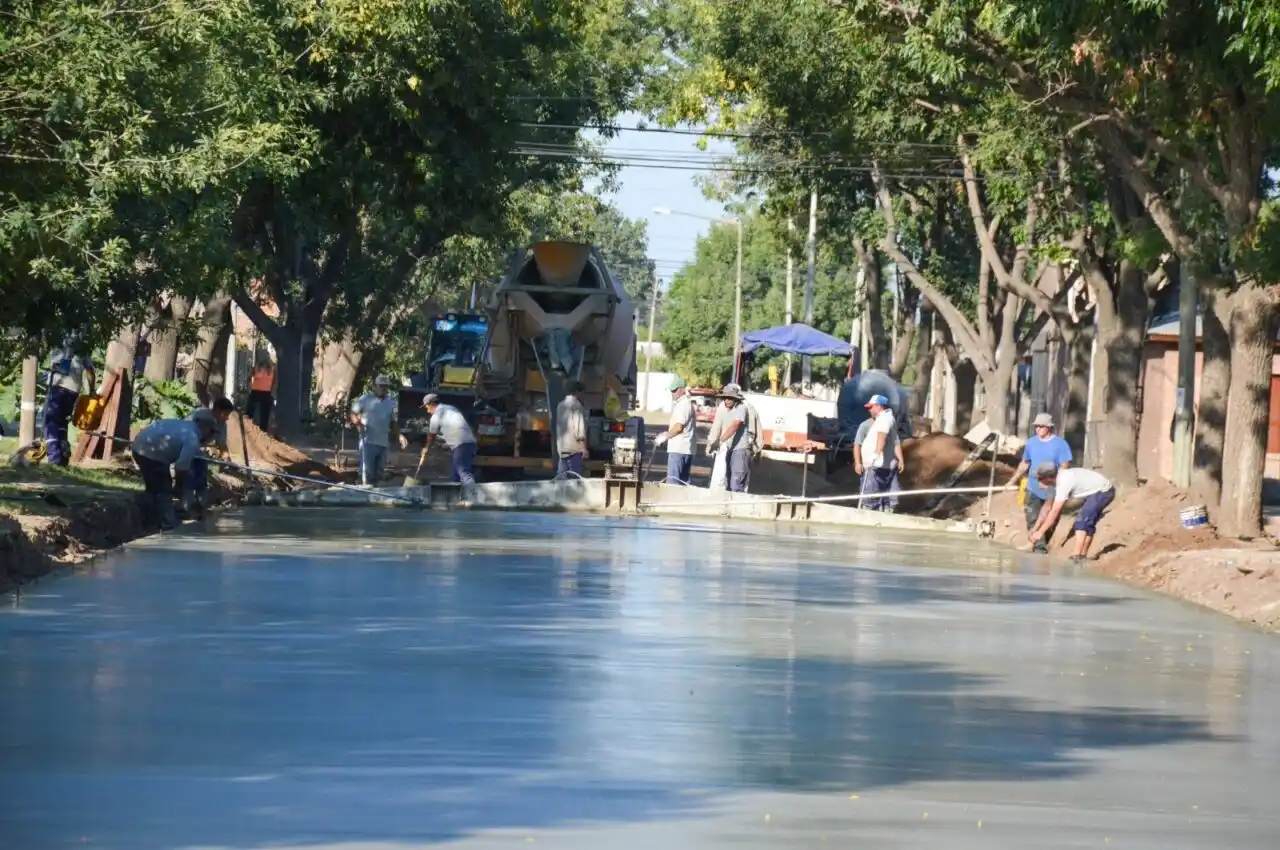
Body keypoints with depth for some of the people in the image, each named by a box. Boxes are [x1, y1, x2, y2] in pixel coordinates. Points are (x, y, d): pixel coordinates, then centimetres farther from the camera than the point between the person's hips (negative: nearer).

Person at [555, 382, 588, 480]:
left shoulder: (561, 405, 16)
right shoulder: (577, 405, -9)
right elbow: (580, 426, -15)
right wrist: (584, 446, -14)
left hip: (561, 447, 8)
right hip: (574, 447, -8)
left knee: (560, 478, 8)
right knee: (575, 477, -8)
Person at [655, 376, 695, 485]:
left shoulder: (684, 405, -14)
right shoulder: (685, 403, 19)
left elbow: (678, 427, -20)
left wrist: (664, 437, -9)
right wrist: (667, 435, 16)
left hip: (678, 449, -11)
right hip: (686, 449, 11)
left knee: (672, 481, -12)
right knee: (686, 481, 12)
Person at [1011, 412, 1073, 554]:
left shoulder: (1060, 444, -7)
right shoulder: (1031, 443, 7)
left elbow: (1064, 467, -10)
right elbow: (1024, 464, 17)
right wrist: (1013, 481, 14)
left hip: (1052, 491, -3)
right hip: (1033, 489, 4)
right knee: (1033, 519, -5)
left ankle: (1042, 546, 20)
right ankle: (1039, 546, -5)